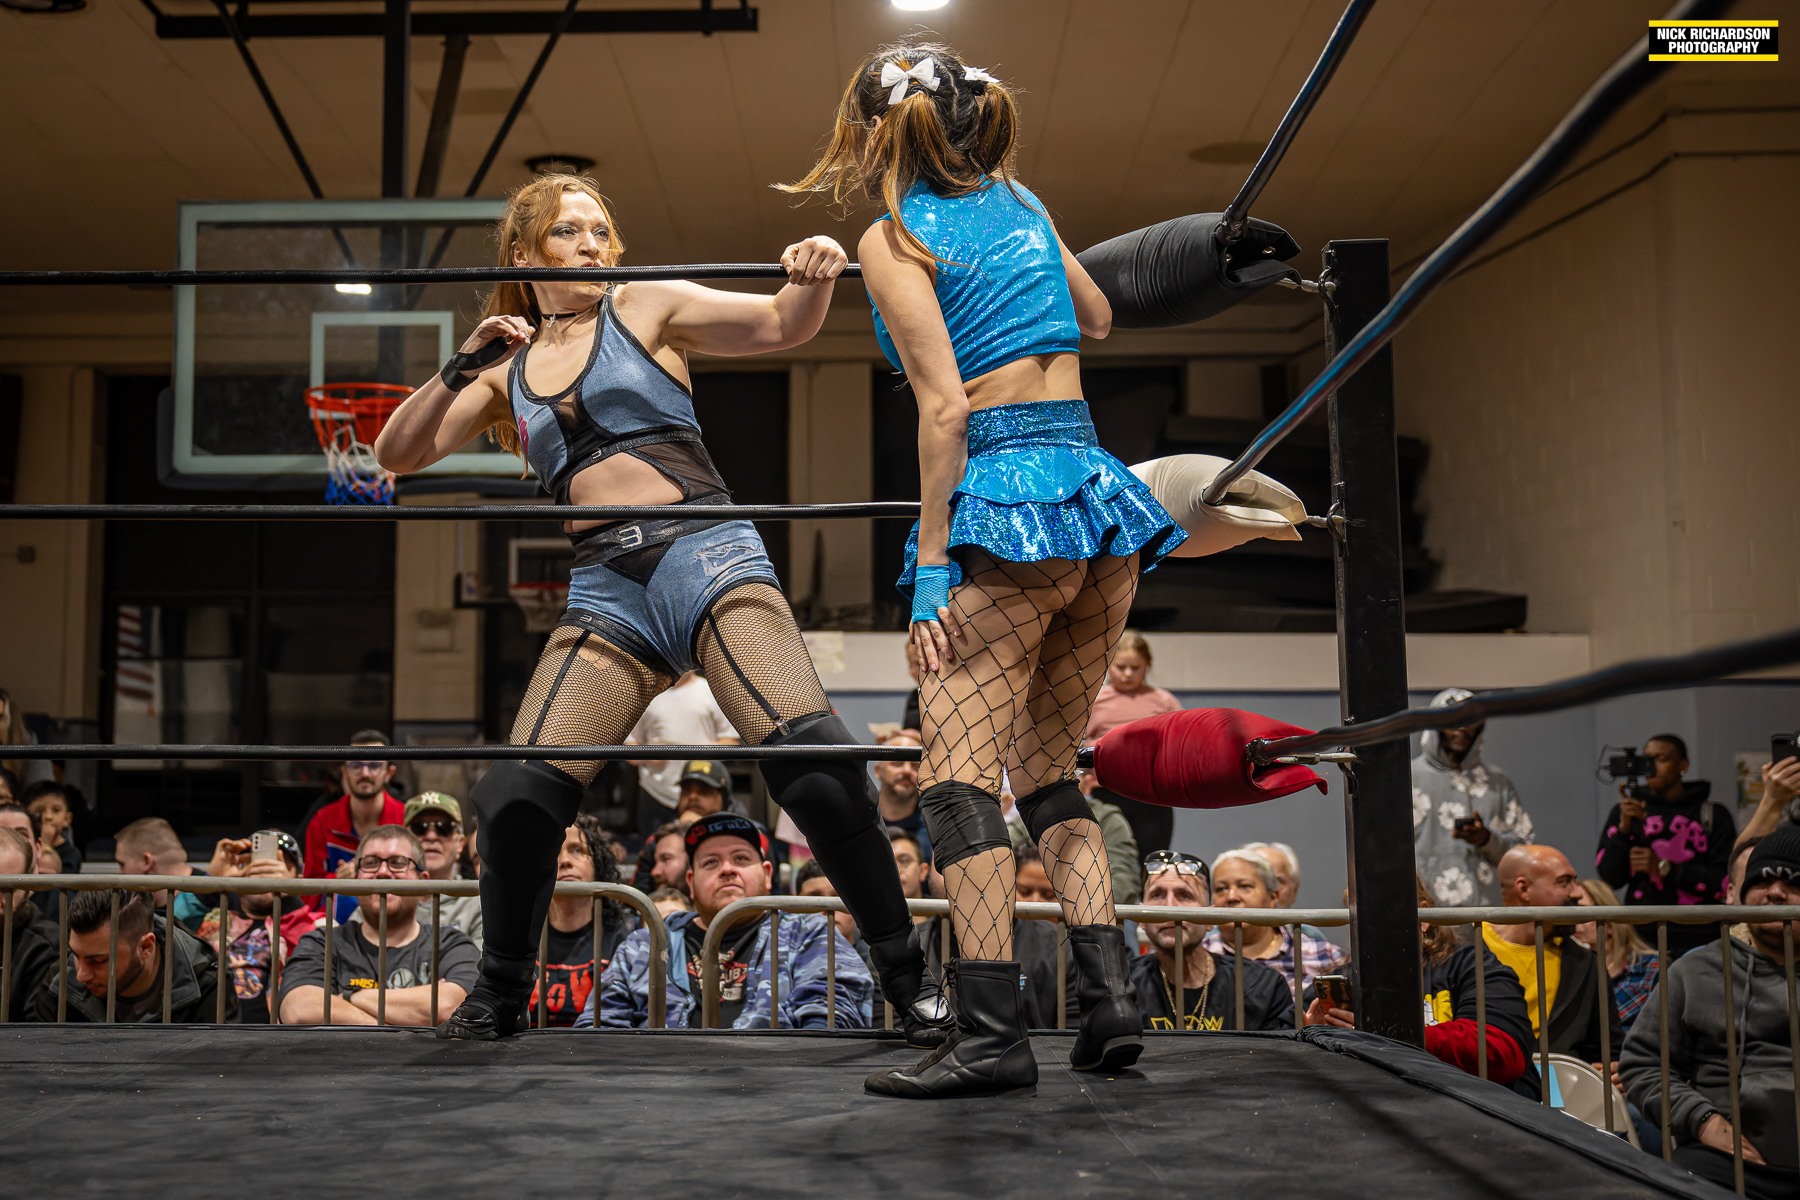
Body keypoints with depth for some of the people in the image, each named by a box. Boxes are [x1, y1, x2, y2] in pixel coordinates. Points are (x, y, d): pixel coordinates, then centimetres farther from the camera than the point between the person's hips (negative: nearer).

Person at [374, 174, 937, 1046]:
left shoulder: (645, 307, 11)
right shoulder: (507, 369, 20)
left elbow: (781, 324, 1)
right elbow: (397, 454, 18)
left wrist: (814, 275, -22)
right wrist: (461, 368, 4)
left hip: (706, 555, -3)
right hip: (604, 590, 3)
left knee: (811, 753, -22)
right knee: (517, 792, -7)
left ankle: (910, 985, -11)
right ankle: (500, 997, 17)